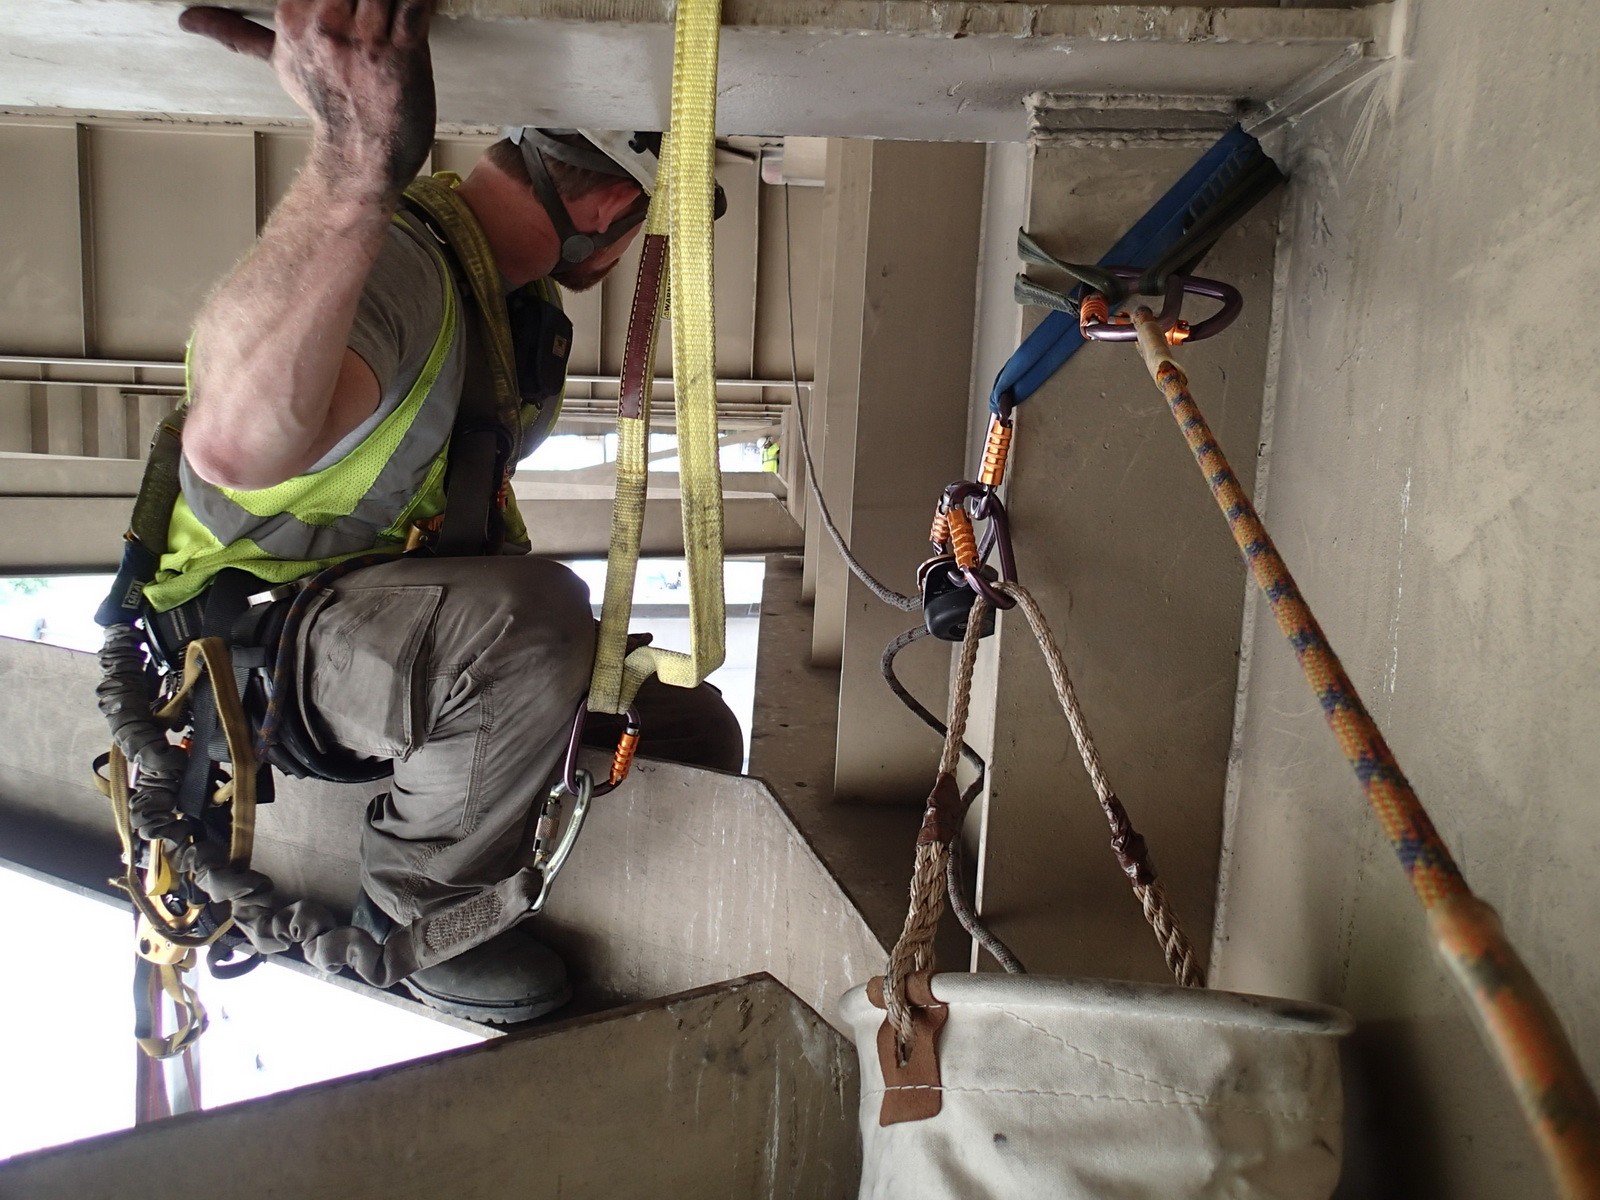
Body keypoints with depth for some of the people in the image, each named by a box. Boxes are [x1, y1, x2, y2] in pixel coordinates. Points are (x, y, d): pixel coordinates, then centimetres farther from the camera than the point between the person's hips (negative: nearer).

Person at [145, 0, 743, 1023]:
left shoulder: (520, 298, 6)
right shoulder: (399, 267, -27)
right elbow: (235, 448, -49)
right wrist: (353, 165, -61)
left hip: (410, 612, 9)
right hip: (254, 637, -9)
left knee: (697, 736, -1)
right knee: (529, 621, -39)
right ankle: (413, 916, -12)